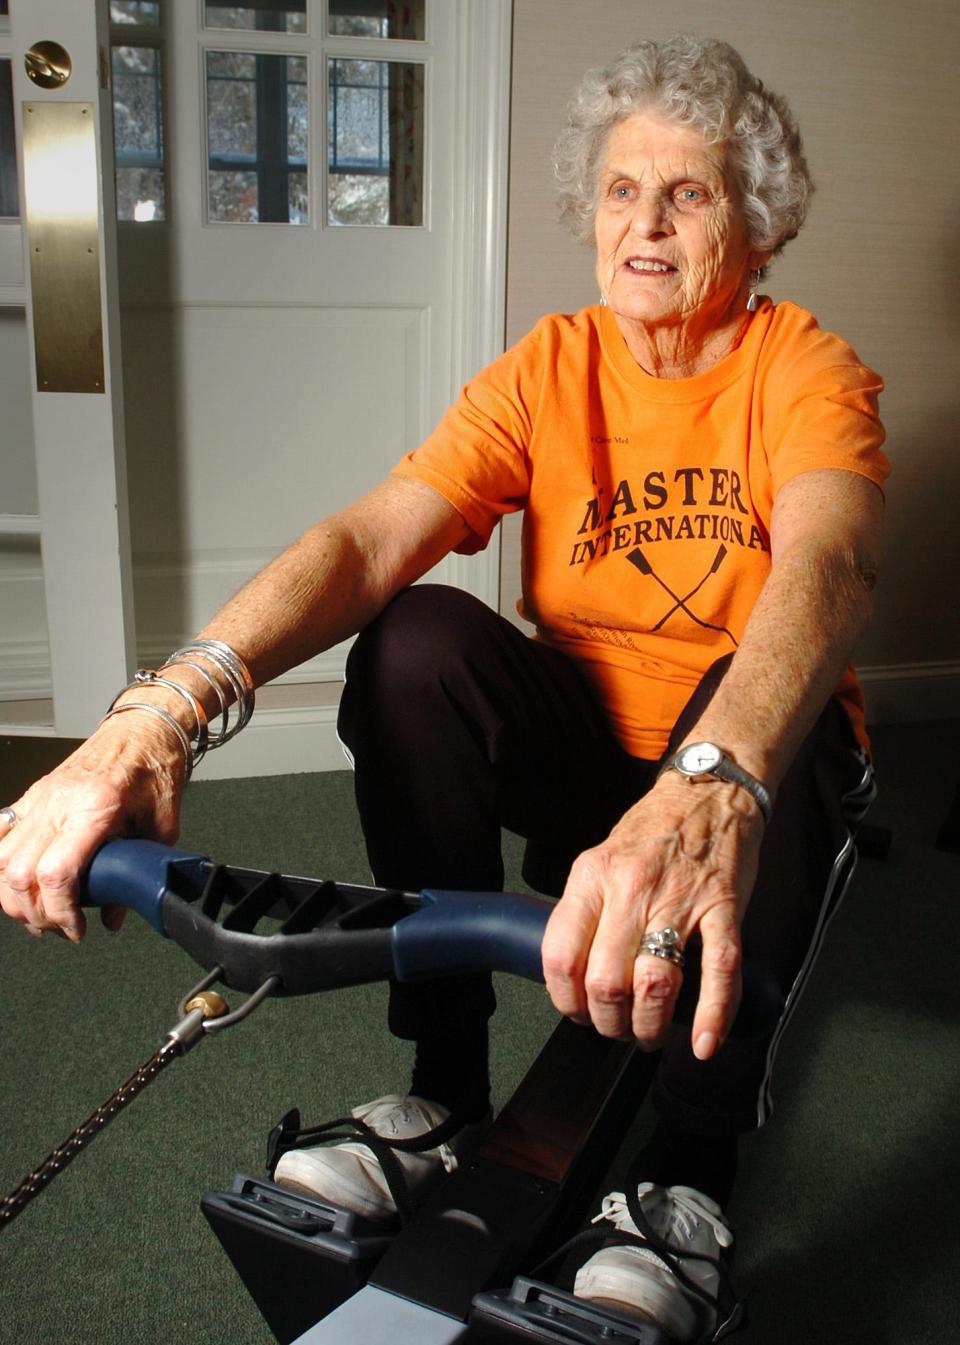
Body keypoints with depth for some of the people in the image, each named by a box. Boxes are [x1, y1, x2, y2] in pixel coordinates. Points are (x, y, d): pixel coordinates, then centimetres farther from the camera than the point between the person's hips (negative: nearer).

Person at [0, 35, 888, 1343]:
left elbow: (827, 564, -36)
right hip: (581, 745, 2)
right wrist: (160, 713, -40)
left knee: (761, 720, -35)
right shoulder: (549, 367, -4)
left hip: (751, 755, -2)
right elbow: (366, 538, -21)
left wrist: (713, 785, -59)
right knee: (416, 641, -24)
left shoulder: (806, 372, -12)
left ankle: (687, 1181, -21)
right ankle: (444, 1091, -13)